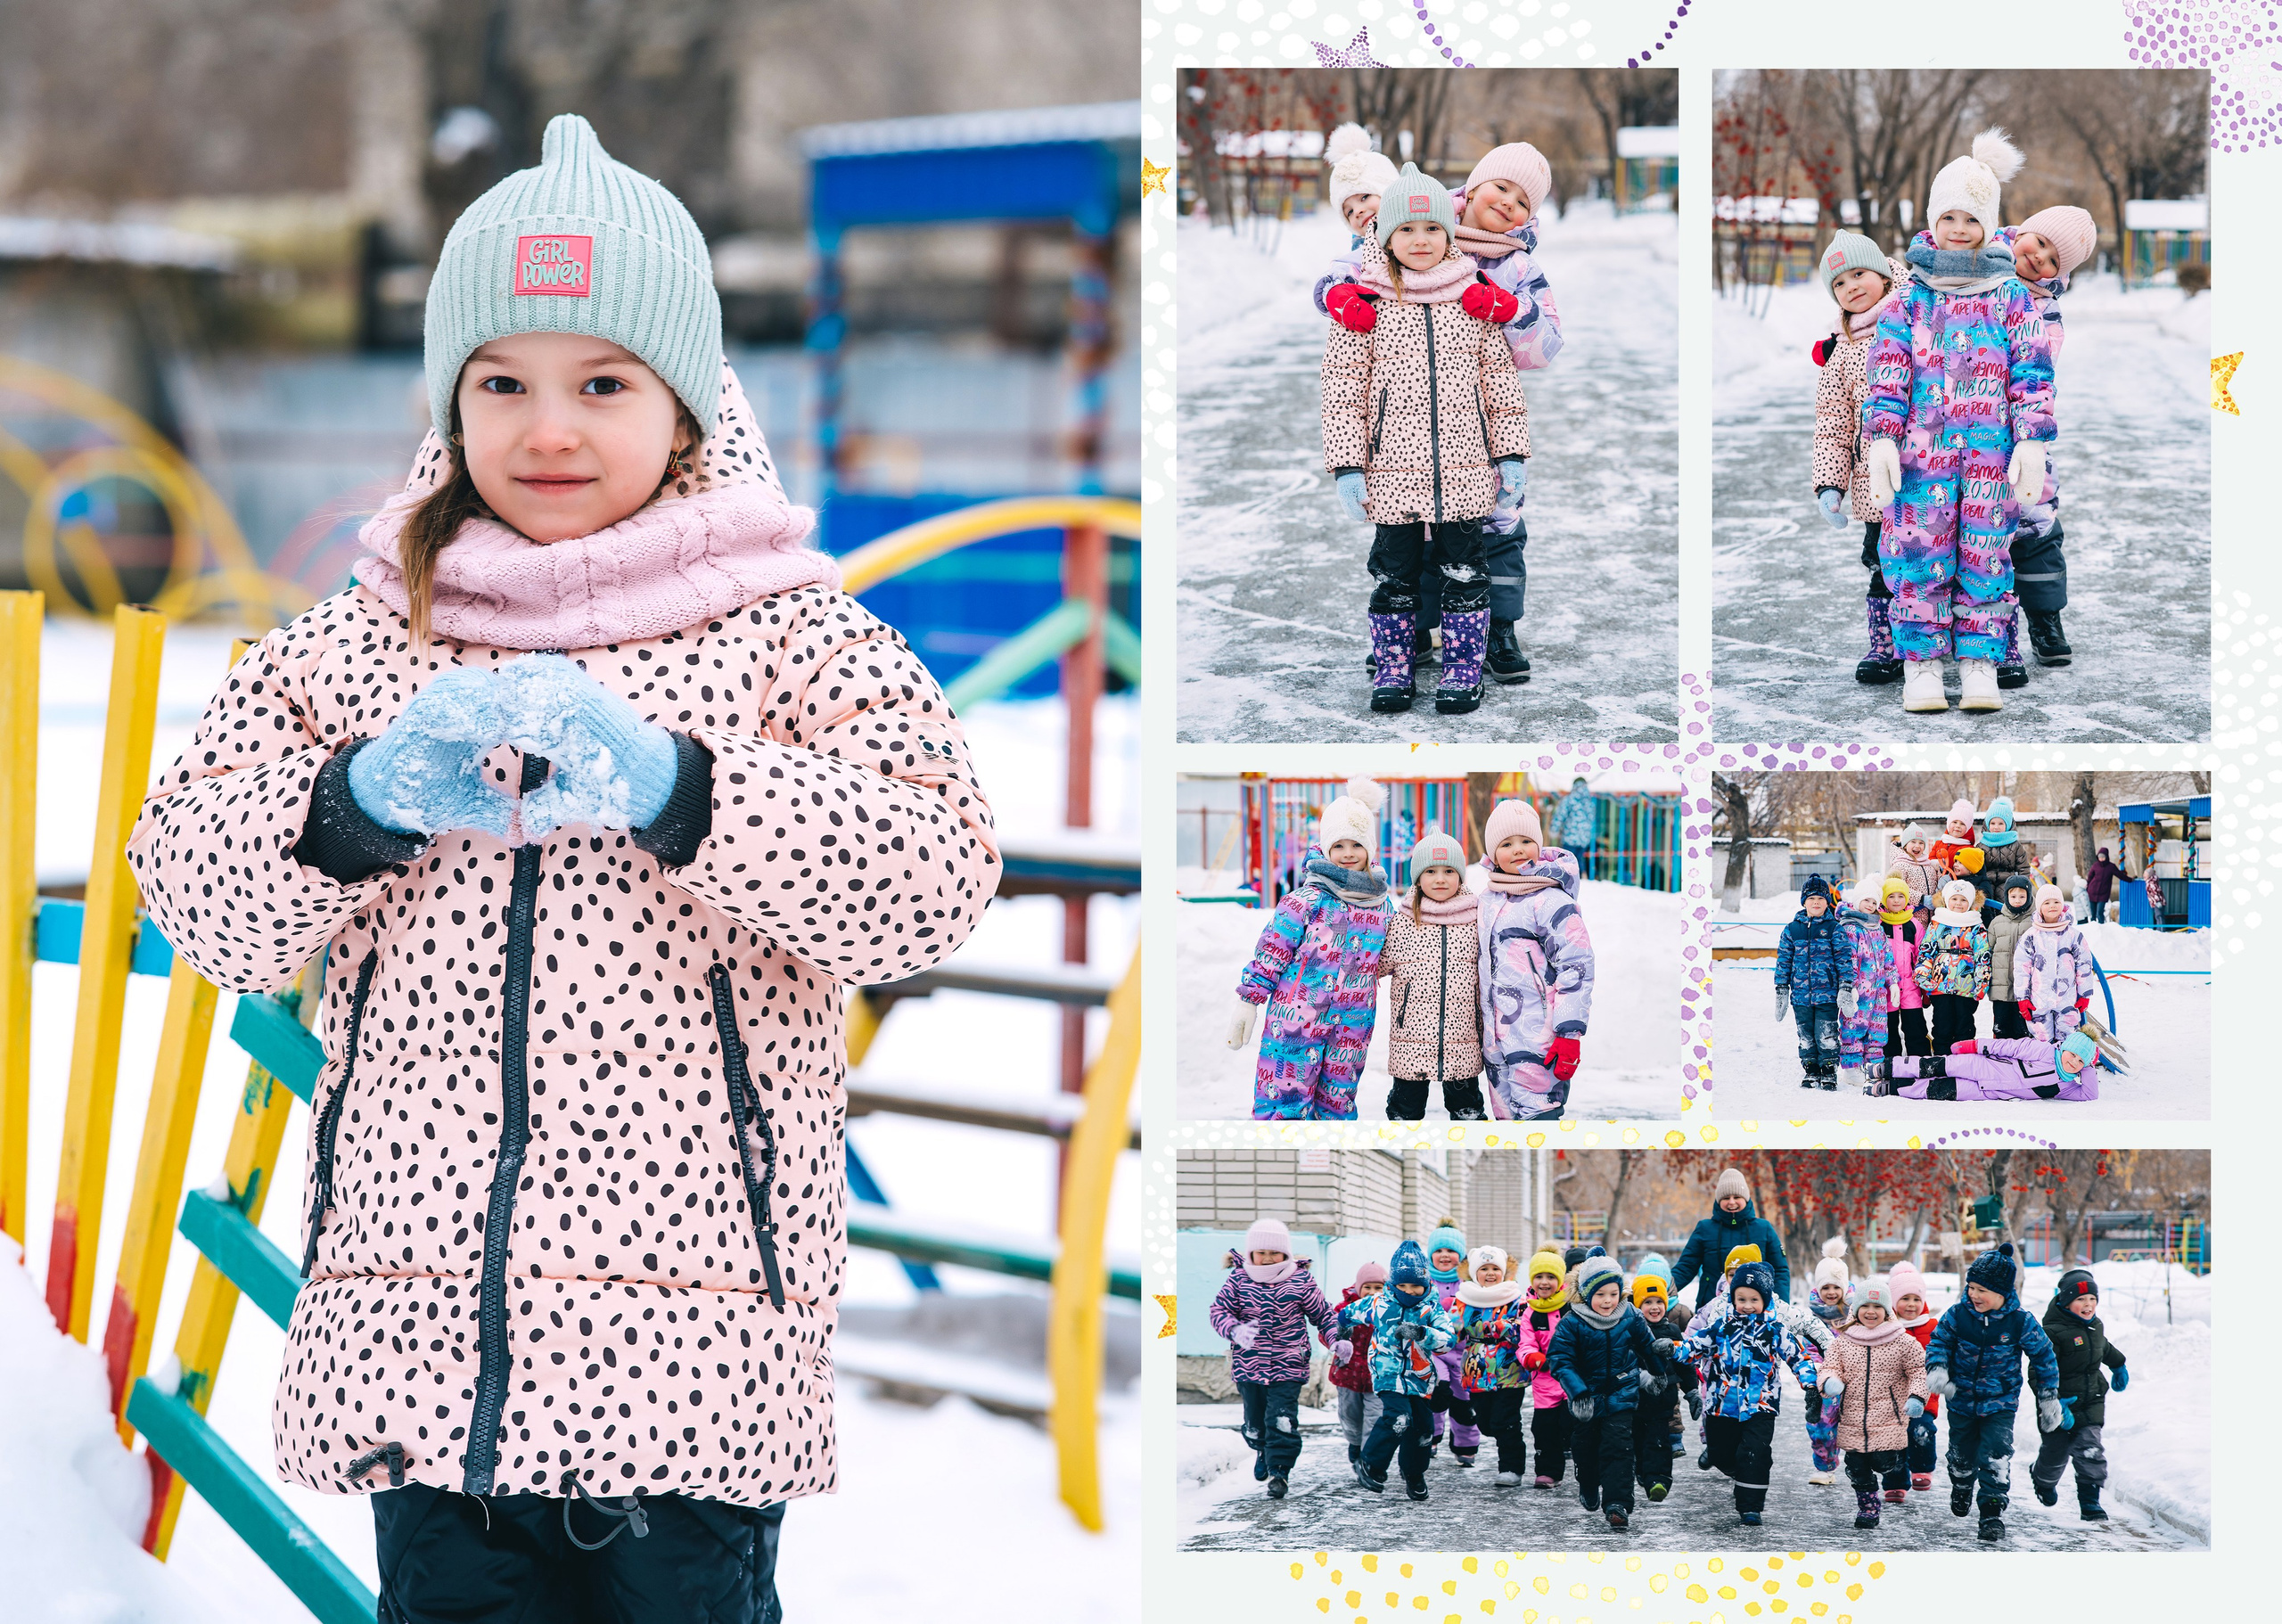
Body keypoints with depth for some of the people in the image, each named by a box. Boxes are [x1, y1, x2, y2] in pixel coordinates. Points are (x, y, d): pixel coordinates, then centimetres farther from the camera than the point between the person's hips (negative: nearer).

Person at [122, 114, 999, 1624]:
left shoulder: (795, 639, 3)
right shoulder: (347, 649, 13)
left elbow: (933, 874, -10)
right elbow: (197, 895, 7)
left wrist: (667, 789, -22)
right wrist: (367, 799, -13)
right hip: (415, 1320, 3)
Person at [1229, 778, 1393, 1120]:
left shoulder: (1383, 907, 9)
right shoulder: (1307, 899, -7)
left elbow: (1387, 961, 24)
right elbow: (1270, 951, -6)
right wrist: (1248, 1002, -8)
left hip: (1352, 1026, 5)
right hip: (1296, 1019, -5)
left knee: (1338, 1106, 10)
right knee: (1284, 1103, -8)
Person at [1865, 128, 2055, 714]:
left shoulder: (2012, 298, 7)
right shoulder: (1910, 298, 8)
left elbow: (2032, 376, 5)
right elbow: (1888, 374, 5)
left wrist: (2033, 442, -3)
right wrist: (1882, 439, -4)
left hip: (1991, 450, 0)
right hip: (1922, 449, 0)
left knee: (1986, 556, 1)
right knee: (1919, 556, -3)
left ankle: (1980, 667, 6)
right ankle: (1921, 669, 2)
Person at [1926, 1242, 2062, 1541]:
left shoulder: (2021, 1323, -14)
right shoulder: (1957, 1315, -11)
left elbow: (2043, 1357, -1)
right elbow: (1939, 1342, 1)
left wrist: (2049, 1397, 3)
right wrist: (1937, 1369, -20)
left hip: (2001, 1404, -2)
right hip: (1962, 1402, 2)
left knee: (1996, 1457, -17)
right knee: (1962, 1456, 16)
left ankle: (1993, 1511, -8)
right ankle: (1961, 1490, 47)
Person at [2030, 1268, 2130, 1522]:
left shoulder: (2095, 1326, 4)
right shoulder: (2053, 1333, -21)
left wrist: (2119, 1366, 44)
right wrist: (2053, 1403, -34)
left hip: (2091, 1403, 5)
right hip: (2061, 1403, -5)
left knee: (2090, 1450, -9)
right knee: (2055, 1452, 11)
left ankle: (2090, 1501, -5)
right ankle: (2044, 1481, 44)